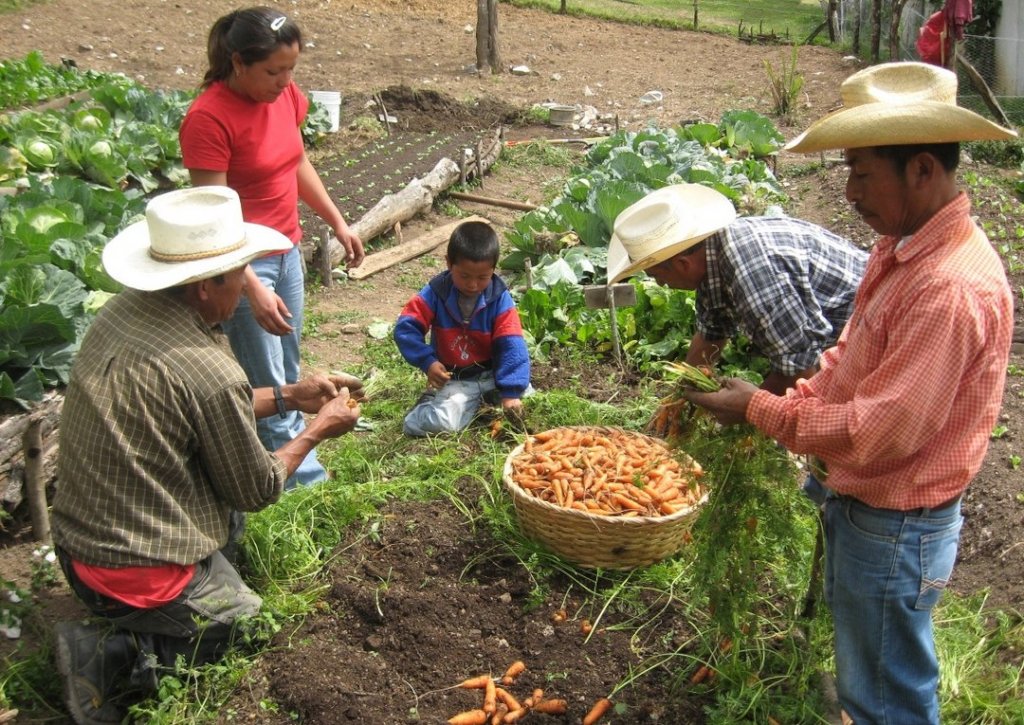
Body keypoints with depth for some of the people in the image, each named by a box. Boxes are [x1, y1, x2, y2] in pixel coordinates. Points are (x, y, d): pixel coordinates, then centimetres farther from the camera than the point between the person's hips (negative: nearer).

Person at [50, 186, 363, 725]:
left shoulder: (120, 312, -4)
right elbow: (257, 491, -12)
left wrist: (289, 396, 13)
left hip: (75, 543, 8)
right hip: (143, 574, -8)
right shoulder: (210, 372, -28)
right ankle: (119, 659, -4)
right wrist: (318, 430, 3)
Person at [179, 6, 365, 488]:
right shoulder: (208, 119, -22)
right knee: (267, 388, 3)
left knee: (288, 377, 20)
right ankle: (306, 481, 15)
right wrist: (254, 290, -30)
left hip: (287, 252, 8)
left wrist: (338, 223, 18)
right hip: (244, 264, -8)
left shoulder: (285, 96, 0)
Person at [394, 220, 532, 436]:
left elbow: (511, 346, -15)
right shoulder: (435, 294, -10)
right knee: (437, 423, -27)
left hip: (491, 374, 3)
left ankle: (484, 400, 9)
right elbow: (406, 328, -9)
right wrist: (427, 361, -22)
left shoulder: (499, 299, -11)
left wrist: (511, 392, -24)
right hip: (453, 380, -2)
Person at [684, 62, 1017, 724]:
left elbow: (878, 432, -29)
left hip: (895, 529, -9)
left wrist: (761, 410, -17)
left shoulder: (953, 288, -30)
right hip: (860, 506, 9)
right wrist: (790, 399, -1)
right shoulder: (902, 248, 1)